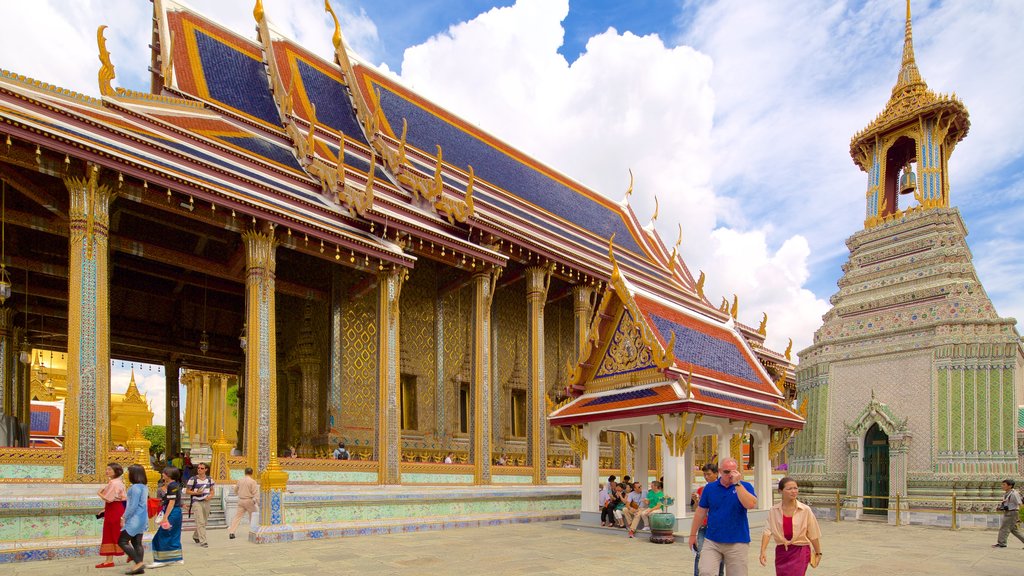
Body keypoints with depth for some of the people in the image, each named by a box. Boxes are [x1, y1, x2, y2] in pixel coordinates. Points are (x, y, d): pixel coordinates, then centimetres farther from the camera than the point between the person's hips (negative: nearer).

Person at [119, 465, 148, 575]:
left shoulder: (135, 487, -17)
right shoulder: (143, 487, 11)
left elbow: (133, 506, -20)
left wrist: (124, 518, -11)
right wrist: (125, 516, 18)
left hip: (134, 519, -9)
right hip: (141, 519, 9)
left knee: (122, 541, -3)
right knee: (137, 543, 12)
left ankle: (139, 563, -8)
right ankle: (139, 567, 11)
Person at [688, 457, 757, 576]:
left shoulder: (744, 487, -1)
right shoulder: (710, 488, 4)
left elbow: (751, 504, -21)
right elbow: (700, 512, 11)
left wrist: (737, 483, -21)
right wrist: (693, 534, 13)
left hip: (737, 543, -1)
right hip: (712, 541, 1)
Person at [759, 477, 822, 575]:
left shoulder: (805, 510, -8)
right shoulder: (774, 511, -4)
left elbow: (813, 534, 1)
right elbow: (767, 532, -11)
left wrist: (818, 553, 9)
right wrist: (763, 551, -21)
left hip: (800, 552, -3)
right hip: (781, 552, 3)